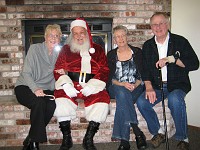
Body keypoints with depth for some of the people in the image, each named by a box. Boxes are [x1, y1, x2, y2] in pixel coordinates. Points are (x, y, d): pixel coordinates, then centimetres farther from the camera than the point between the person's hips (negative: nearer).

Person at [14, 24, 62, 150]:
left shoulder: (58, 54, 11)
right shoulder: (35, 48, -3)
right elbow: (26, 73, -10)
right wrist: (35, 89, -27)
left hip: (45, 90, 4)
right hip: (25, 87, -3)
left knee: (52, 105, -29)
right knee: (39, 103, -35)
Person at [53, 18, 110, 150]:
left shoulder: (97, 49, 13)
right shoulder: (66, 49, 14)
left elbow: (104, 71, 5)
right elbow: (58, 70, 8)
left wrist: (91, 86, -11)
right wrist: (66, 85, -12)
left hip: (91, 88, 0)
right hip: (71, 86, 1)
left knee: (102, 101, -28)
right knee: (61, 99, -28)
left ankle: (89, 139, -12)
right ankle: (66, 139, -11)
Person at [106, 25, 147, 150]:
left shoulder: (137, 52, 8)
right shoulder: (111, 55, 10)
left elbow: (143, 75, 4)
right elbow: (110, 78, 2)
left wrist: (134, 85, -16)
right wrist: (123, 84, -17)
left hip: (136, 88, 0)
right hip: (116, 88, 1)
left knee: (122, 99, -34)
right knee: (122, 93, -37)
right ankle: (137, 131, -36)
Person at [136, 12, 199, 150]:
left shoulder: (180, 41, 0)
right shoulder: (147, 45, 11)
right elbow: (145, 70, 6)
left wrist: (171, 59, -19)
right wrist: (149, 87, -11)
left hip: (178, 84, -3)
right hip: (156, 86, 4)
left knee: (174, 100, -35)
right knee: (141, 102, -23)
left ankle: (183, 138, -12)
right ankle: (158, 132, 1)